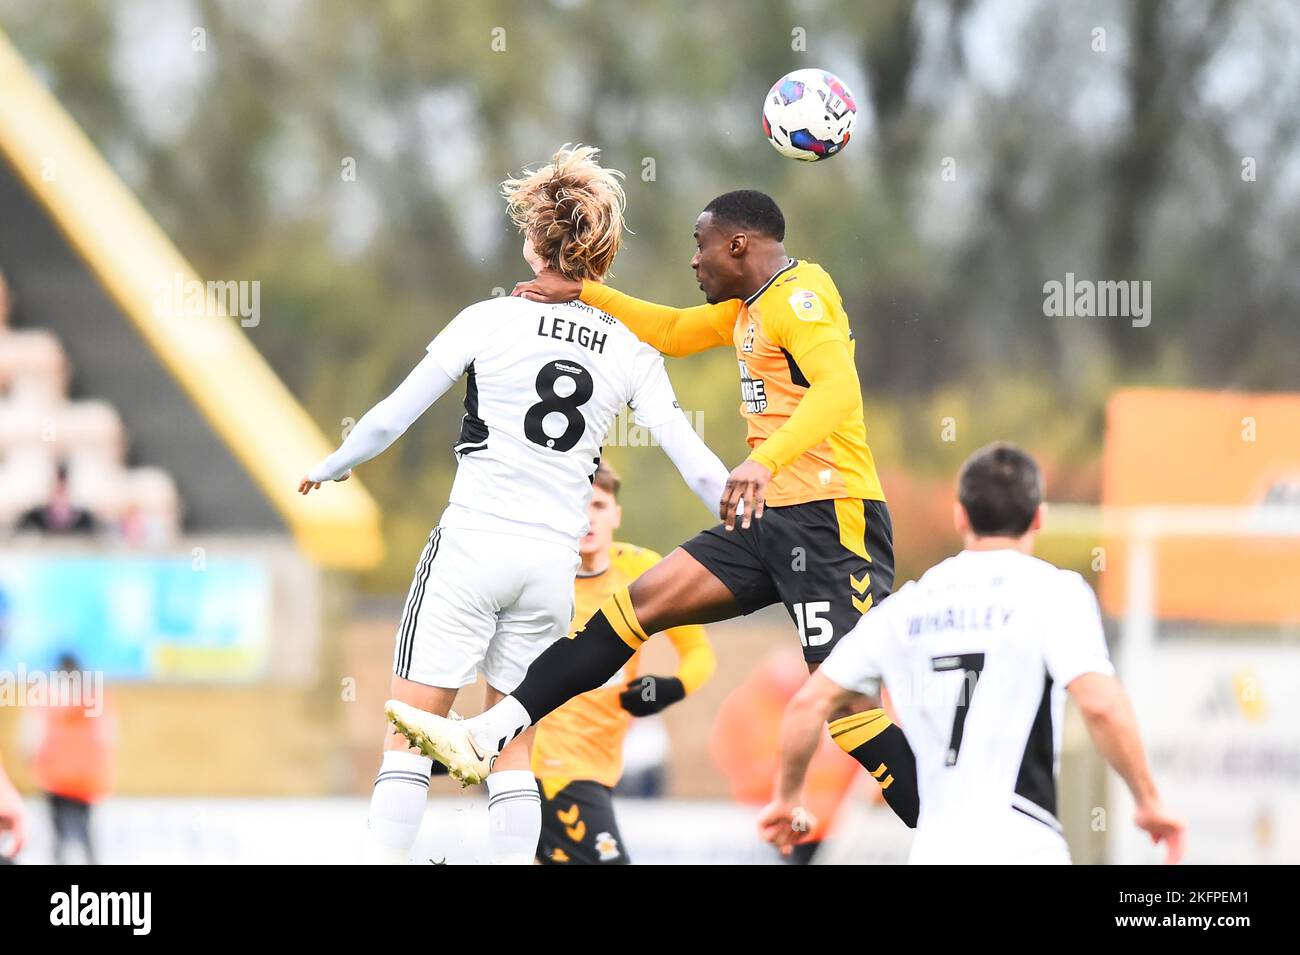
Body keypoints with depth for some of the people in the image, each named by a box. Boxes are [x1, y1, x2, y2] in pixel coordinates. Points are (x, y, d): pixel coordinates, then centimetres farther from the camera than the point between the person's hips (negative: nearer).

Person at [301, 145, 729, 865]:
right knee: (513, 747, 11)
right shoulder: (631, 352, 5)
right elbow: (691, 459, 2)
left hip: (471, 543, -3)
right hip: (554, 562, 3)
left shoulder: (491, 319, -3)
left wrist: (330, 469, 18)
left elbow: (391, 418, 1)